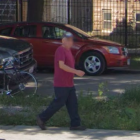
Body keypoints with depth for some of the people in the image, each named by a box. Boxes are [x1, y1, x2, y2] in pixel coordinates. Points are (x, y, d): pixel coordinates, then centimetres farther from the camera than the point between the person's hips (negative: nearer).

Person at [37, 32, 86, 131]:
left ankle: (75, 124, 8)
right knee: (58, 103, -4)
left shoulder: (68, 50, 16)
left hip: (69, 84, 9)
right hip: (61, 84, -9)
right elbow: (61, 65, -25)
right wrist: (76, 71, -28)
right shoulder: (60, 50, -15)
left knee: (73, 104, 6)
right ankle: (42, 119, 8)